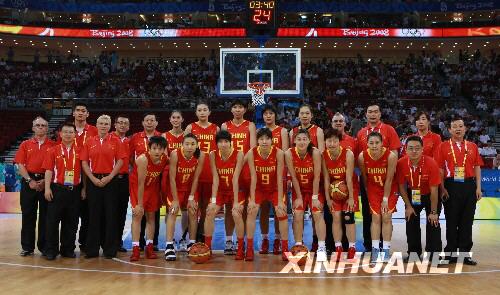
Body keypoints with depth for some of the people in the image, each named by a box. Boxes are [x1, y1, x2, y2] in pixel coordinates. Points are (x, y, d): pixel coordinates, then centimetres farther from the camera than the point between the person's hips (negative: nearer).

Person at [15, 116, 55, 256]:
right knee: (28, 214, 5)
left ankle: (44, 246, 11)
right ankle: (27, 247, 13)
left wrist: (45, 181, -11)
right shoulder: (25, 144, 9)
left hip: (47, 182, -1)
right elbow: (20, 164, 3)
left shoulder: (53, 145, 4)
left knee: (45, 215, 2)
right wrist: (29, 180, -9)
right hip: (29, 181, 2)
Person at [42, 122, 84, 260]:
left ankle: (68, 249, 18)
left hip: (74, 190, 2)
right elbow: (48, 170, -1)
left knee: (71, 222, 7)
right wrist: (47, 188, -9)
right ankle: (51, 250, 10)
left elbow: (83, 171, 8)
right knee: (53, 221, 2)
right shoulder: (53, 150, 3)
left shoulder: (79, 151, 6)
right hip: (57, 189, -1)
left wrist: (83, 188, 3)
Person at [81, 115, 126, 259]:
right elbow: (84, 162, 5)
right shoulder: (89, 142, 7)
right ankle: (92, 249, 12)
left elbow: (120, 161, -2)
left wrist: (109, 177, -10)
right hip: (93, 180, 2)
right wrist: (93, 178, -6)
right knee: (93, 214, 5)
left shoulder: (115, 141, 2)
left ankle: (110, 249, 10)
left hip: (109, 180, -1)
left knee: (110, 214, 1)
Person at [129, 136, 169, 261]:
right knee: (137, 214, -11)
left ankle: (149, 247, 14)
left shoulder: (165, 159, -18)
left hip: (153, 187, 4)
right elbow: (141, 184, -27)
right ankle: (135, 248, -9)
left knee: (151, 216, 7)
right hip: (137, 186, -4)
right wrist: (139, 204, -22)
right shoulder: (143, 159, -32)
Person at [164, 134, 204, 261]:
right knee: (173, 211, -13)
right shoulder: (175, 154, -28)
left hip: (190, 187, 3)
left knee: (193, 212, 0)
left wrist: (191, 198, -12)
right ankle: (169, 246, -15)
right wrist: (175, 200, -21)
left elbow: (196, 178, -13)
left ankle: (192, 244, 14)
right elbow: (172, 179, -22)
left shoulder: (200, 156, -22)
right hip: (175, 187, -2)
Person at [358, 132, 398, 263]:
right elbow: (364, 176, -4)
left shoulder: (391, 156, -27)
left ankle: (386, 250, 6)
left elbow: (389, 180, -20)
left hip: (390, 188, -2)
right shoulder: (362, 157, -21)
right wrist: (367, 192, 6)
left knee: (386, 218, -3)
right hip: (373, 188, 2)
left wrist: (385, 198, -14)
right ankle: (375, 249, 7)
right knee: (375, 218, 0)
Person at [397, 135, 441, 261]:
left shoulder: (431, 163, -29)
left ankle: (434, 254, 2)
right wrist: (408, 206, -6)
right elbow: (402, 186, -8)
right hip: (412, 195, 3)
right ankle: (414, 253, 17)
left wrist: (433, 212, -17)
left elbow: (434, 190, -22)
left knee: (433, 223, -7)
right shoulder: (401, 163, -22)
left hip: (430, 195, -3)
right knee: (411, 223, 4)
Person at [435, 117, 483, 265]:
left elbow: (477, 167, 10)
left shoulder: (472, 146, 11)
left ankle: (465, 253, 15)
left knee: (467, 221, 6)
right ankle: (451, 253, 13)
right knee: (451, 220, 4)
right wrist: (442, 188, -8)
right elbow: (440, 169, -2)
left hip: (469, 186, 3)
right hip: (451, 186, -2)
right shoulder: (443, 146, 2)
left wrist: (478, 187, 3)